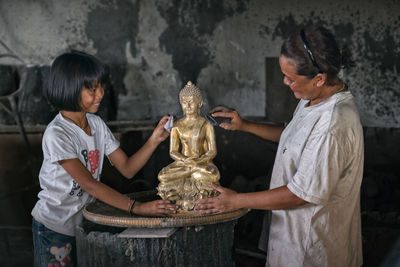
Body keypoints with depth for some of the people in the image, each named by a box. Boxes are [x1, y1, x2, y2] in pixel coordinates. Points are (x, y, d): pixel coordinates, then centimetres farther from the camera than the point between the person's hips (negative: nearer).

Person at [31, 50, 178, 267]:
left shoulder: (97, 124, 0)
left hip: (84, 223, 6)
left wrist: (154, 140, -16)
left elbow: (127, 168, -1)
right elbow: (89, 184, -26)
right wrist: (137, 208, -32)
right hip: (54, 227, -6)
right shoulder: (56, 134, -23)